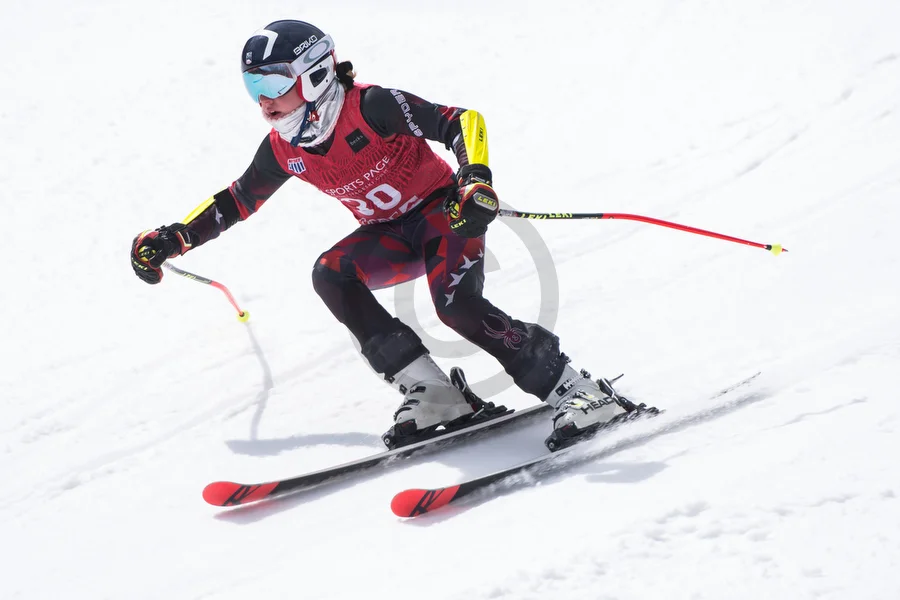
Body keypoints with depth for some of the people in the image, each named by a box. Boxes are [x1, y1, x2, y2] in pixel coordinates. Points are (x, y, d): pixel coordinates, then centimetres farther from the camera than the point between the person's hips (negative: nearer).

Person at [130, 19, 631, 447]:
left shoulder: (370, 107, -24)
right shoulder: (283, 149, -4)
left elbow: (461, 121, -26)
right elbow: (237, 201, 12)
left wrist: (477, 177, -43)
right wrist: (171, 240, 9)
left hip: (442, 209, -6)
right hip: (389, 235, 6)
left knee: (458, 305, -30)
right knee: (330, 274, -21)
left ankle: (572, 389, -17)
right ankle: (433, 395, -20)